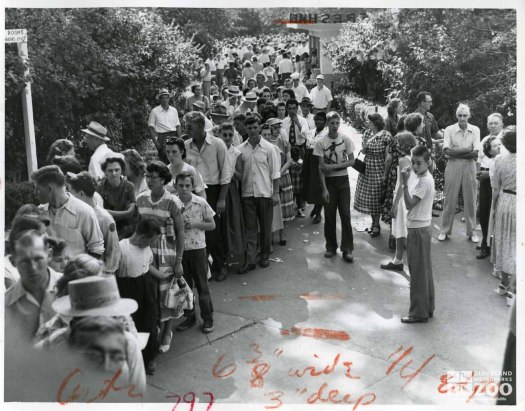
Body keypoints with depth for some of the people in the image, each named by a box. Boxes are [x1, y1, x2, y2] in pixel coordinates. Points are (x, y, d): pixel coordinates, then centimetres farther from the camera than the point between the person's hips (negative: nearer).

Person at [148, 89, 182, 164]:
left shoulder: (174, 110, 12)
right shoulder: (155, 111, 1)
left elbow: (178, 126, 13)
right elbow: (150, 128, 1)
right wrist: (155, 142, -7)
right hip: (162, 137, -3)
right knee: (165, 160, -10)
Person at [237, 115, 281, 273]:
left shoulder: (268, 148, -1)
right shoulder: (241, 149, 3)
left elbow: (275, 172, -1)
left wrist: (276, 193, -5)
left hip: (265, 193, -1)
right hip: (247, 193, 1)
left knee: (266, 227, 8)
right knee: (250, 228, 2)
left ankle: (265, 256, 22)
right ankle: (250, 260, 4)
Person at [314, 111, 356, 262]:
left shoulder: (346, 139, -4)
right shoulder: (321, 142, -7)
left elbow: (351, 161, -3)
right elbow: (321, 167, -7)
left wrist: (332, 166, -15)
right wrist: (324, 188, -12)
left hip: (343, 180, 0)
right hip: (328, 181, 0)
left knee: (345, 214, -1)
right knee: (329, 215, 6)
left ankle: (347, 249, 6)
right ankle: (331, 247, 20)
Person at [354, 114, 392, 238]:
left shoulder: (386, 136, -12)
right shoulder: (367, 133, 4)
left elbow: (387, 156, -9)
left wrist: (386, 173, -12)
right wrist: (364, 148, -11)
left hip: (378, 170, -5)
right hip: (367, 168, 6)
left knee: (376, 197, 1)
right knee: (368, 196, 10)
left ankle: (376, 225, 14)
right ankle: (373, 222, 25)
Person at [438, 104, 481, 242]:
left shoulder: (475, 130, 2)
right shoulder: (449, 130, -1)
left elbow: (476, 153, -7)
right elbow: (447, 150, -12)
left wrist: (456, 151, -12)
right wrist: (468, 149, -13)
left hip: (469, 166, 1)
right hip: (453, 167, -1)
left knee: (470, 200, 6)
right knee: (450, 199, 2)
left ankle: (471, 232, 16)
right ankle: (445, 231, 12)